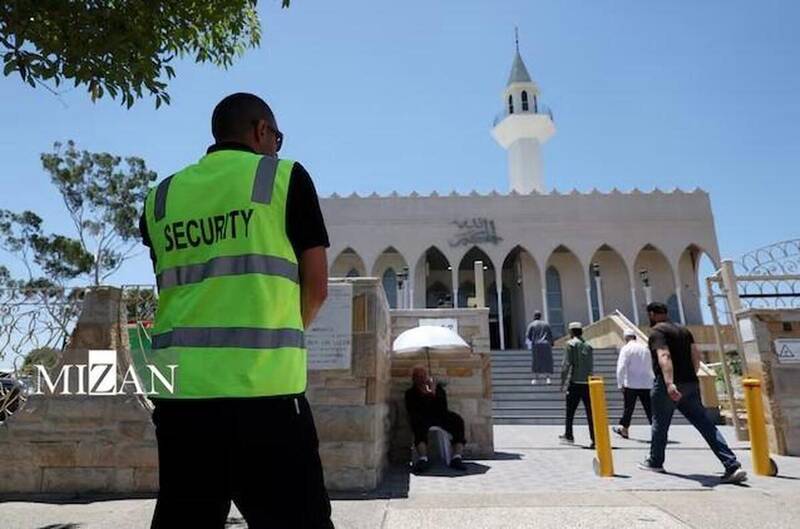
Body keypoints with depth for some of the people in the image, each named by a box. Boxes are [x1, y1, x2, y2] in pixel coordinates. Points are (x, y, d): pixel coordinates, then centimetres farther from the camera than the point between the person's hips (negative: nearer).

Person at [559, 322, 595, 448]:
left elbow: (566, 364, -9)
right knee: (590, 412, 4)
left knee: (570, 411, 8)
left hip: (575, 382, -4)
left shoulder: (571, 344, -5)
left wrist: (563, 382, -4)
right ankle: (594, 439, 1)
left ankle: (568, 436, 17)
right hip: (587, 383, 4)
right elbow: (592, 366, 9)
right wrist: (589, 378, 15)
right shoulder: (588, 345, 10)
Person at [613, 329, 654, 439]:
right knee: (649, 408, 4)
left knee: (628, 408, 8)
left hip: (631, 384, -3)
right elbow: (651, 367, 14)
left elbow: (621, 367, -14)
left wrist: (620, 384, -9)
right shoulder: (645, 348, 9)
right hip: (646, 384, 4)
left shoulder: (626, 349, -7)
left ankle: (624, 429, 20)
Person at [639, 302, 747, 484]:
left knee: (660, 424, 9)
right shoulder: (683, 329, 17)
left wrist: (669, 383, -32)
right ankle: (732, 466, -5)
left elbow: (664, 356, -23)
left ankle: (655, 462, 23)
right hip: (690, 384, 7)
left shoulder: (656, 331, -8)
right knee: (705, 424, 4)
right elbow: (696, 354, 14)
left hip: (668, 385, -7)